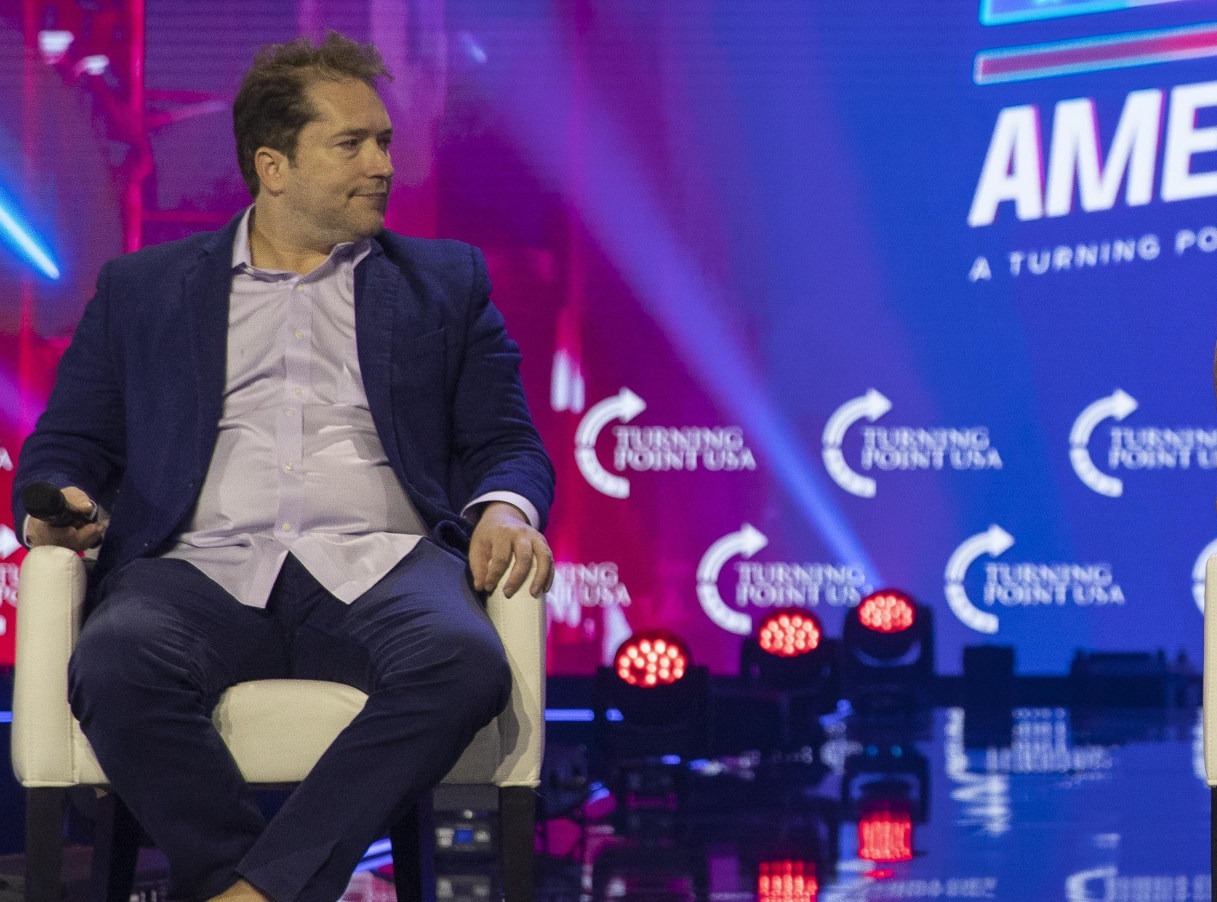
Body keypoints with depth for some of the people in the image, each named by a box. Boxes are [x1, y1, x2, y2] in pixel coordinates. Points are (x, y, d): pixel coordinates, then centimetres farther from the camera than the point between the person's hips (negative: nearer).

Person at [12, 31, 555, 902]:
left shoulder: (446, 282, 23)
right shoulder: (142, 289, 22)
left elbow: (506, 440, 17)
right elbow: (68, 444, 19)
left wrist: (504, 508, -8)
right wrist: (60, 502, -6)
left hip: (377, 565, 0)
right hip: (204, 568, 0)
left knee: (463, 662, -35)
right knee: (115, 664, -36)